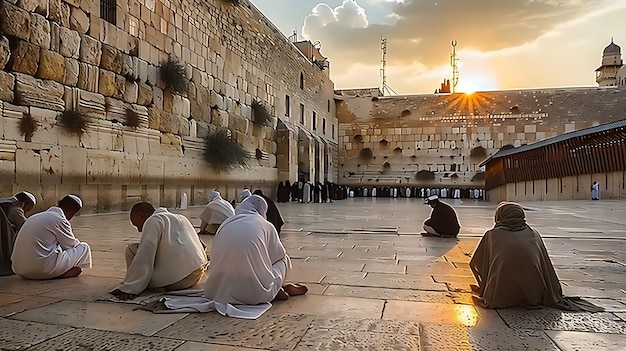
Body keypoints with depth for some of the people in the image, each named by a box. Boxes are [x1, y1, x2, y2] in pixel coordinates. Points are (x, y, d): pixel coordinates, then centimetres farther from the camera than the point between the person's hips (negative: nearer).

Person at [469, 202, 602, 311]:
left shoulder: (492, 235, 7)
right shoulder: (533, 234, 11)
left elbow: (475, 263, 15)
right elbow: (547, 268, 15)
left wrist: (484, 288, 31)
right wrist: (555, 297, 27)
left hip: (500, 299, -2)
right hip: (532, 296, 2)